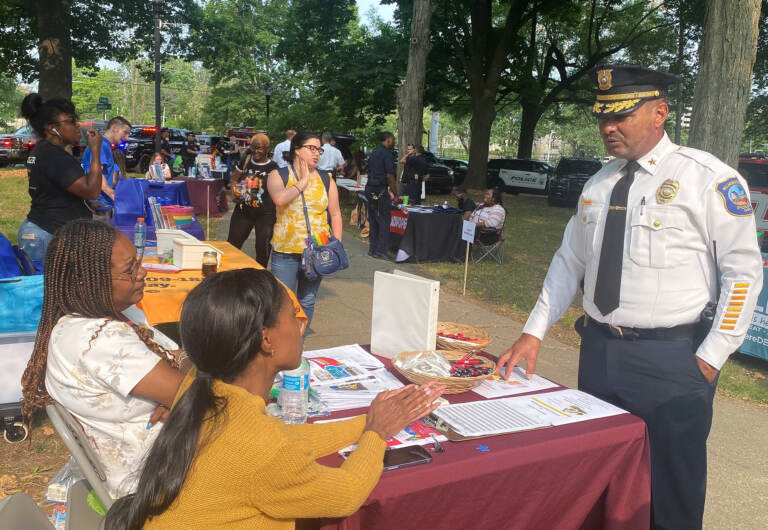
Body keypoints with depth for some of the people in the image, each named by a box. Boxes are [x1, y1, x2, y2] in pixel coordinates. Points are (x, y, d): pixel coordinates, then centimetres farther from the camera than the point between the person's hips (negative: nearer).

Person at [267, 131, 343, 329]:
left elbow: (335, 215, 10)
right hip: (286, 252, -3)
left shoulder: (326, 179, 9)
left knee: (307, 302, 12)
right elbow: (280, 199, -23)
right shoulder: (278, 175, 0)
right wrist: (303, 181, -12)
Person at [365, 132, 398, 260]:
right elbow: (390, 176, -15)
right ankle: (380, 250, -2)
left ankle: (372, 249, 18)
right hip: (380, 191, -9)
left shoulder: (374, 153, 16)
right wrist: (395, 195, -8)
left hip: (370, 190, 9)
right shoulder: (387, 154, -11)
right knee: (384, 221, -3)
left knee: (373, 221, 14)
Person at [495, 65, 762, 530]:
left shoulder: (708, 178, -8)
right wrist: (533, 335, 6)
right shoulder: (600, 183, 9)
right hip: (598, 351, 5)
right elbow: (570, 261, 12)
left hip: (670, 360, -5)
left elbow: (744, 272, -8)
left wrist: (710, 358, -12)